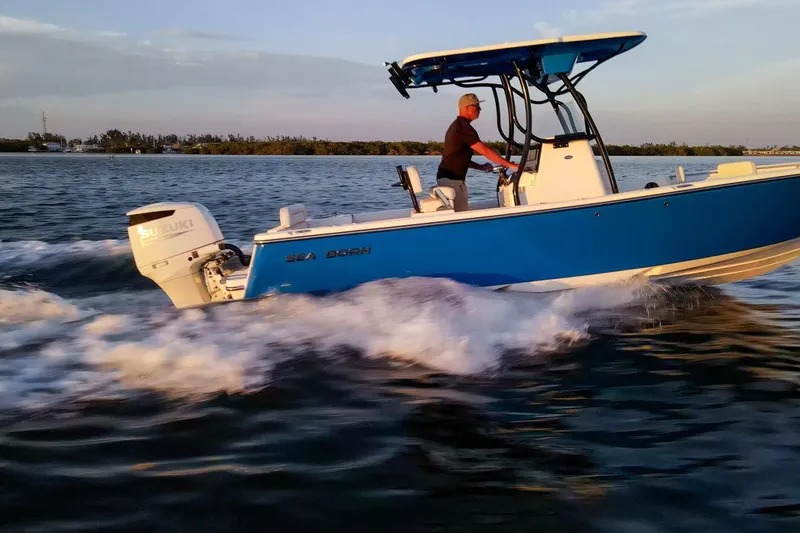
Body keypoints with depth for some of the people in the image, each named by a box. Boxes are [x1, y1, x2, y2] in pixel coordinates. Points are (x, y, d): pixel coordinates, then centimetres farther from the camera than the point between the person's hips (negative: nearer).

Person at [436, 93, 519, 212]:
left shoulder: (457, 125, 18)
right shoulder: (463, 127, -15)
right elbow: (485, 151, -21)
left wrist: (480, 167, 11)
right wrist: (510, 165, -19)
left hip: (447, 177, 10)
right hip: (452, 179, -10)